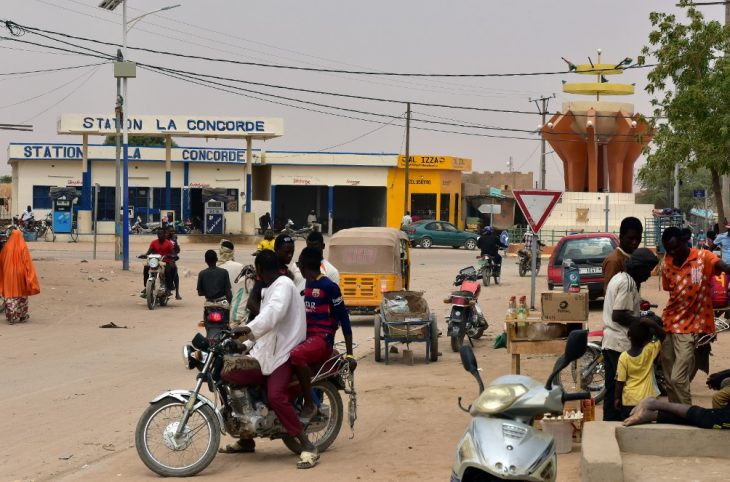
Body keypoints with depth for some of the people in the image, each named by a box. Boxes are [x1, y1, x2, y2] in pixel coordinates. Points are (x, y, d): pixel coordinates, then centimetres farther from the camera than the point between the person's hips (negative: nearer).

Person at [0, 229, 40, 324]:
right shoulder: (23, 247, -9)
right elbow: (27, 262, -10)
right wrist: (29, 276, -4)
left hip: (8, 274, 1)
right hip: (20, 273, -1)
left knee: (10, 295, 7)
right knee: (21, 295, 13)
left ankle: (11, 317, 4)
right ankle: (22, 316, 20)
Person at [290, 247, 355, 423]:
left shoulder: (328, 287, -9)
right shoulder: (306, 286, 15)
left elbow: (344, 319, -9)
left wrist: (349, 354, -12)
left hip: (322, 338, -8)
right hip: (305, 336, 8)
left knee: (296, 355, -36)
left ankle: (309, 404, -23)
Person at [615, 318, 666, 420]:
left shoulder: (624, 357, -11)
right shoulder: (650, 351, -11)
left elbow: (620, 381, -8)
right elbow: (663, 336, 0)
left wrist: (617, 398, 3)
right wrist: (652, 324, -11)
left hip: (629, 400, -1)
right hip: (648, 400, 1)